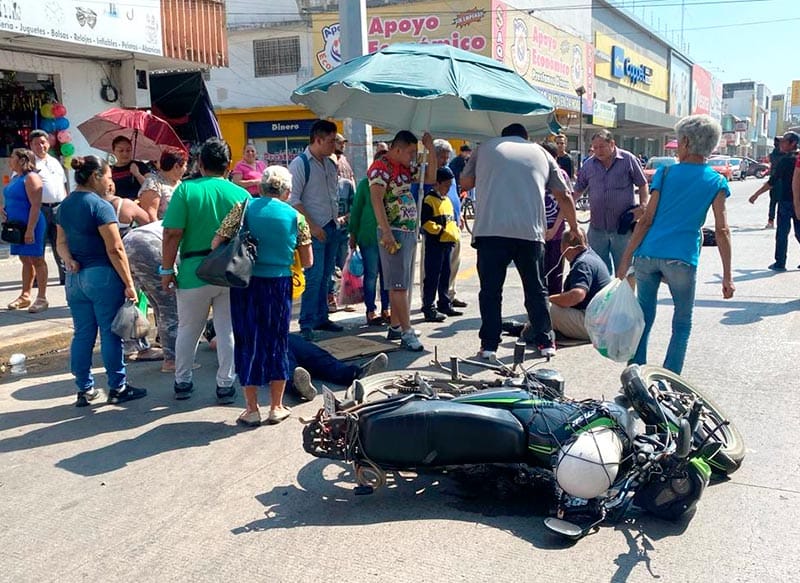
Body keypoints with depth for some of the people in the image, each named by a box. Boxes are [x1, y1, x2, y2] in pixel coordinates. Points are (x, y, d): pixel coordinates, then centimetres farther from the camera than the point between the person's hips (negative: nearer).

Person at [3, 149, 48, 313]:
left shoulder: (31, 178, -13)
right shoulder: (15, 178, 14)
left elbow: (35, 206, -19)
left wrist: (30, 229, -23)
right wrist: (5, 212, 7)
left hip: (31, 226, -9)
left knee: (36, 260, -4)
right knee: (25, 261, 13)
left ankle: (42, 298, 0)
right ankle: (25, 296, 19)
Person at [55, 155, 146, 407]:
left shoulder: (64, 206, 11)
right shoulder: (100, 206, -14)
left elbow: (61, 243, 11)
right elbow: (115, 249, -16)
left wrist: (68, 259, -9)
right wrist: (129, 284, -14)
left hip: (74, 279, 7)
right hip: (101, 276, -7)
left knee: (82, 334, 12)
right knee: (111, 333, 3)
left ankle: (85, 389, 18)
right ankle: (117, 388, 11)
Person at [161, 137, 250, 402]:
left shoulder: (186, 190, -8)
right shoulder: (241, 194, -3)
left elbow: (172, 234, -11)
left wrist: (167, 270, -3)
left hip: (194, 273, -1)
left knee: (188, 330, 16)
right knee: (227, 331, 10)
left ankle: (182, 383, 27)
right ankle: (225, 386, 15)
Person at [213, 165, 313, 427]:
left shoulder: (243, 208, 0)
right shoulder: (295, 217, 1)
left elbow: (216, 244, -5)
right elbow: (308, 262, 5)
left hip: (245, 284, 0)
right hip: (279, 285, 0)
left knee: (248, 342, 9)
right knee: (277, 342, 12)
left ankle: (251, 409, 14)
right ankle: (276, 407, 19)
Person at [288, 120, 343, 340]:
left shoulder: (331, 164, 13)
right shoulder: (300, 164, -9)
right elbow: (293, 200, -13)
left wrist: (336, 219, 14)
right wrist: (312, 226, -16)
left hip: (331, 228, 7)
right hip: (314, 230, -7)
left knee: (325, 277, 12)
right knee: (314, 277, -10)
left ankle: (321, 318, 21)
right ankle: (306, 324, -3)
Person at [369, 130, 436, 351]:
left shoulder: (406, 168, 16)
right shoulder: (380, 167, -11)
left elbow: (430, 178, 21)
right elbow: (376, 200, -19)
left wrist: (431, 150, 10)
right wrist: (386, 233, -25)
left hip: (410, 231, 9)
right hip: (394, 232, -9)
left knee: (399, 284, 12)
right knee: (399, 284, -10)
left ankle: (395, 327, 19)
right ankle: (407, 333, -13)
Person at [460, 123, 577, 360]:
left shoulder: (485, 148, 16)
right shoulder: (541, 153, 20)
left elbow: (465, 183, 21)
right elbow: (564, 196, 22)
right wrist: (573, 227, 33)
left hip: (490, 230, -1)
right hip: (530, 233, 1)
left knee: (490, 290, 4)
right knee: (536, 290, 12)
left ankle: (489, 345, 3)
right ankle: (546, 342, 15)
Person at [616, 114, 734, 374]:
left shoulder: (665, 173, 3)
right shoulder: (716, 182, 3)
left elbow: (646, 220, -2)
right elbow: (721, 230, -2)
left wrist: (626, 258, 1)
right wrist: (727, 276, 0)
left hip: (647, 255, 2)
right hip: (681, 259, -1)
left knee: (644, 315, 13)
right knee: (682, 323, 11)